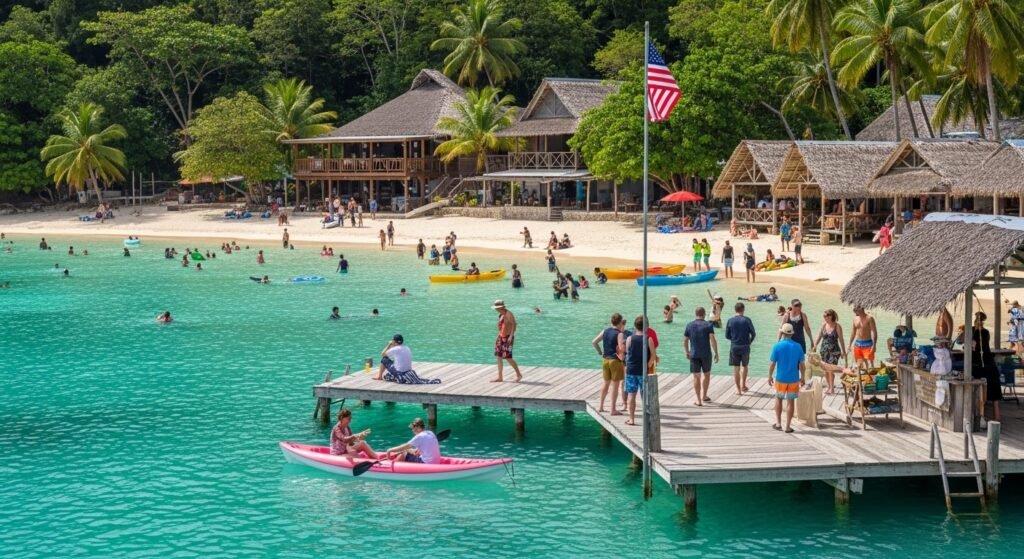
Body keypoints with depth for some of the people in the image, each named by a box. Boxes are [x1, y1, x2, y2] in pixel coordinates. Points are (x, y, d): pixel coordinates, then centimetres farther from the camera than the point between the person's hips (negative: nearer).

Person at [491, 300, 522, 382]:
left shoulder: (508, 314, -15)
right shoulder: (501, 314, 12)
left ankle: (519, 375, 4)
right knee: (499, 357, 7)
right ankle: (500, 377, 12)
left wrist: (511, 336, -28)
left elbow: (514, 324, -23)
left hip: (507, 338, -9)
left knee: (508, 358, -9)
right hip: (501, 338, 9)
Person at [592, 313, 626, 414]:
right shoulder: (619, 334, -14)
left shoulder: (605, 331, 4)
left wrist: (600, 352, 12)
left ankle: (600, 406, 23)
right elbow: (621, 348, -24)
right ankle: (613, 409, 5)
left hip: (605, 359, 6)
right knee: (615, 385, 1)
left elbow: (594, 342, 5)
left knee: (605, 383, 18)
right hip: (615, 360, -6)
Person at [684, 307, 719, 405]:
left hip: (694, 354, 1)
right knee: (706, 374, 19)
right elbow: (713, 340, -12)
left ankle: (699, 400, -1)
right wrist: (716, 353, -6)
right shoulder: (708, 325, -4)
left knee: (696, 377, 2)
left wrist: (687, 352, 22)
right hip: (706, 354, -1)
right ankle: (704, 396, 27)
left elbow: (685, 341, 7)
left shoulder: (689, 326, 4)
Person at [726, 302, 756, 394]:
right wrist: (750, 342, 14)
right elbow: (753, 334, -5)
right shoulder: (747, 320, -7)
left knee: (736, 369, 5)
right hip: (745, 347, 0)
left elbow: (727, 336, 2)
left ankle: (738, 389, 6)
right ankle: (743, 385, 23)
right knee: (745, 366, 21)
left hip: (734, 347, 1)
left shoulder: (730, 321, -3)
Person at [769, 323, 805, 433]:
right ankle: (788, 426, 9)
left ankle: (778, 423, 19)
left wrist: (770, 376, 4)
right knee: (791, 401, 6)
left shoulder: (777, 346, -9)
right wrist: (802, 377, 13)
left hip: (780, 378, -1)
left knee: (778, 399, 18)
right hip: (793, 379, 1)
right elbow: (801, 364, 0)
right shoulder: (798, 346, -4)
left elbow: (772, 363, -8)